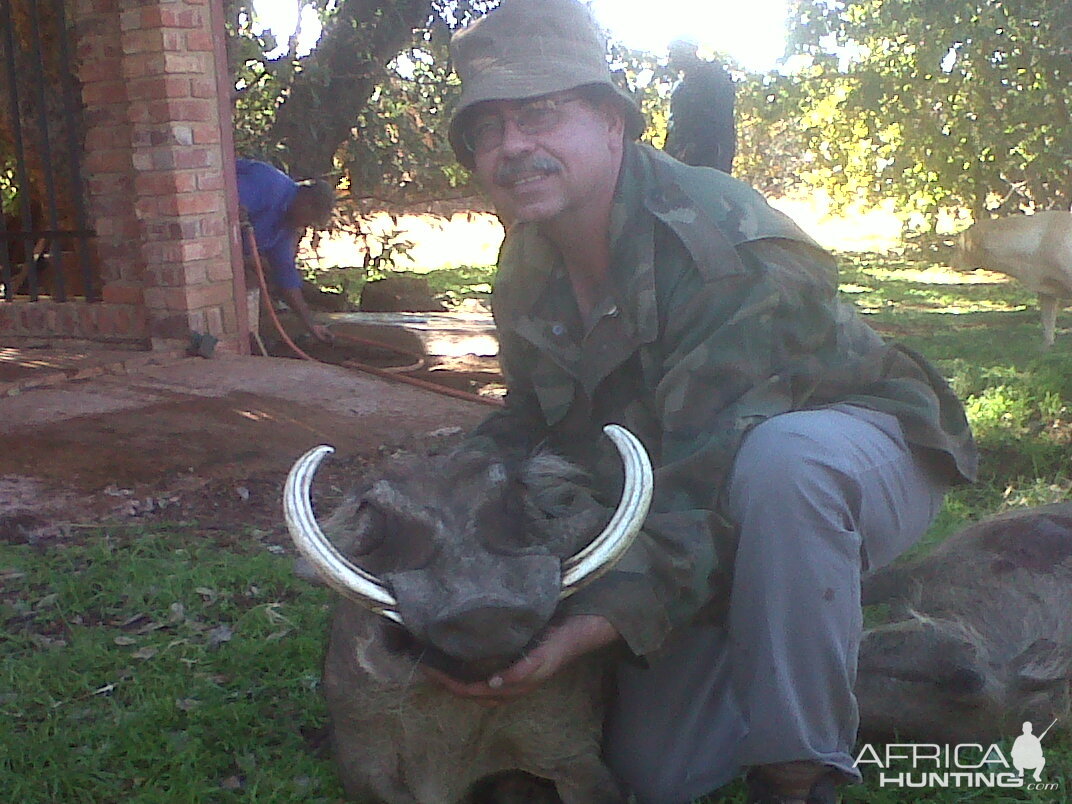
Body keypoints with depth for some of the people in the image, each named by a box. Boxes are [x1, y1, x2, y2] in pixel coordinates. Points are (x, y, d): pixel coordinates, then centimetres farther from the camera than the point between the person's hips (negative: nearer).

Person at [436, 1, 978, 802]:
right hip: (710, 520, 7)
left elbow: (712, 486, -37)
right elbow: (533, 422, 5)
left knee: (781, 462, -45)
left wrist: (598, 623, -47)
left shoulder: (724, 248, -32)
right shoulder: (529, 269, -6)